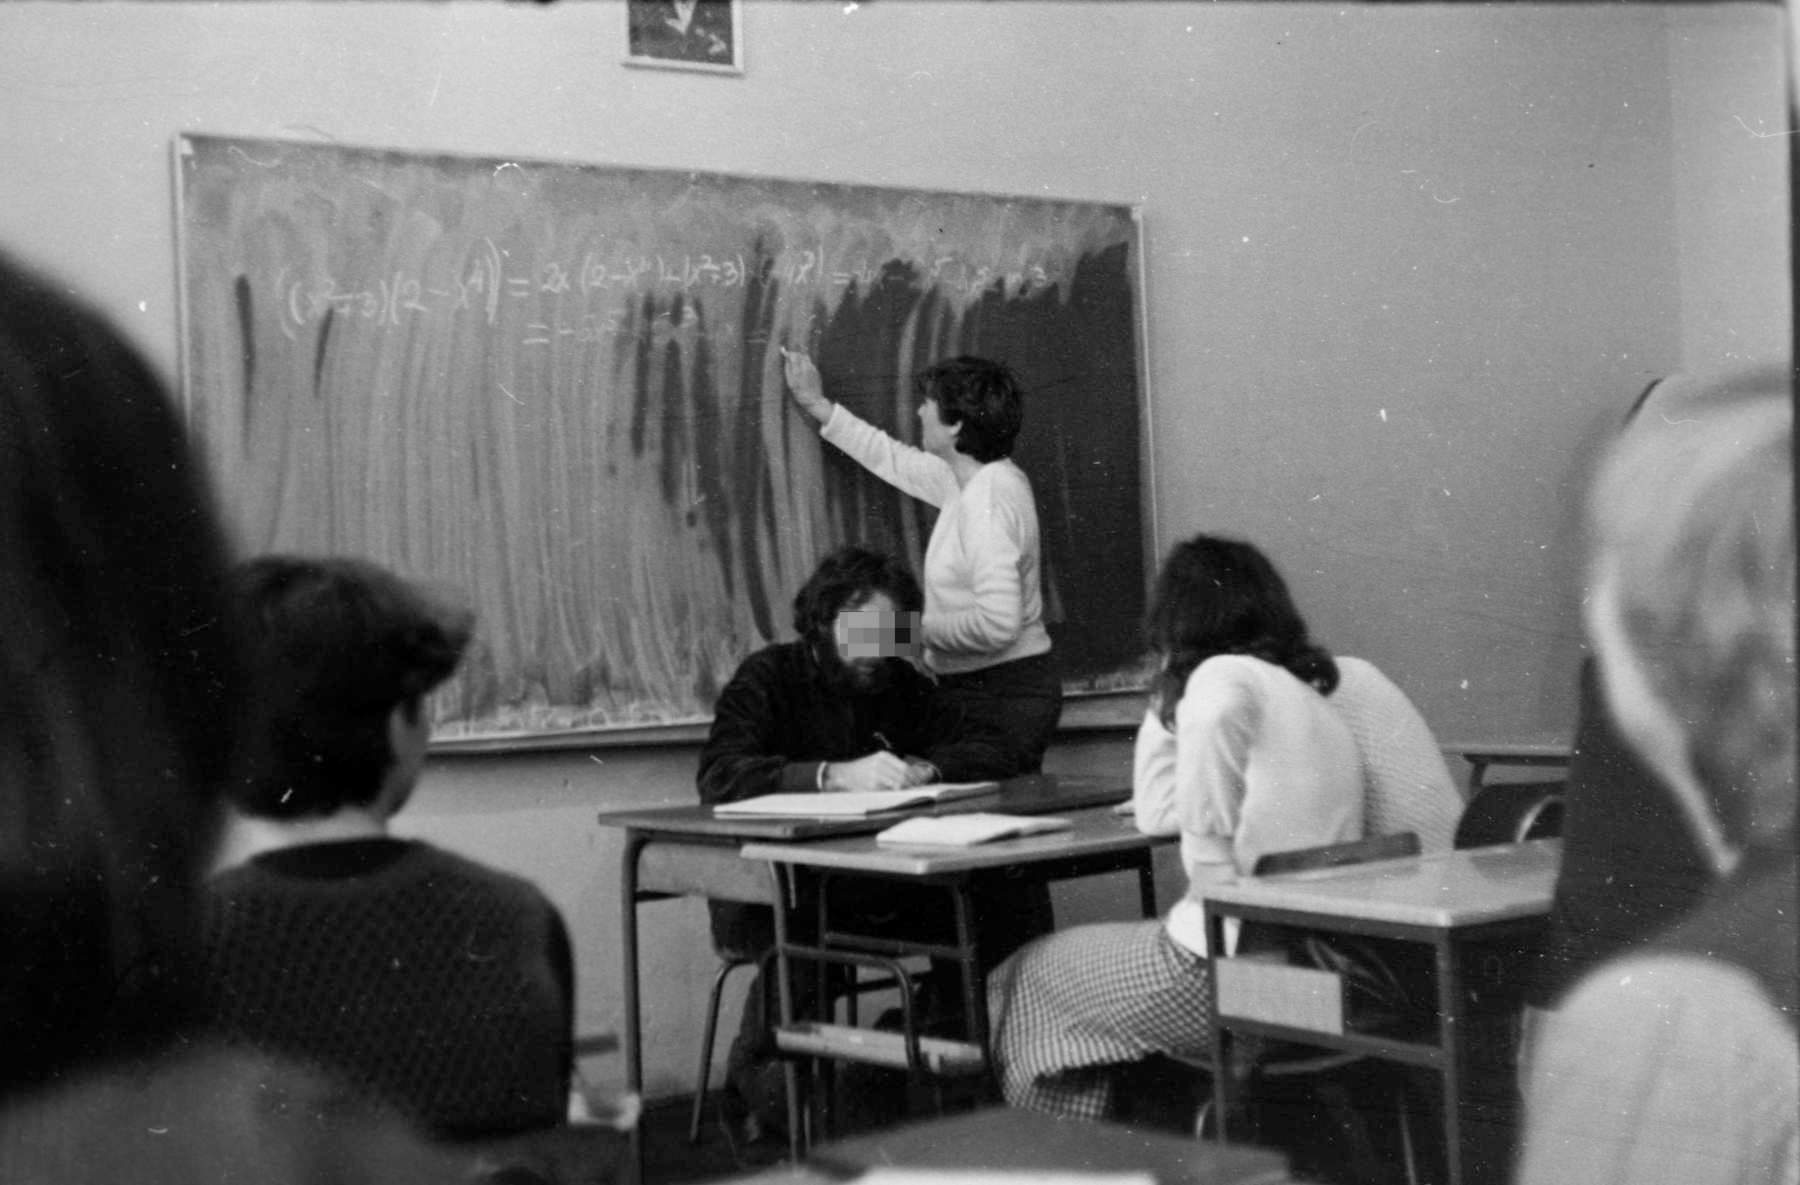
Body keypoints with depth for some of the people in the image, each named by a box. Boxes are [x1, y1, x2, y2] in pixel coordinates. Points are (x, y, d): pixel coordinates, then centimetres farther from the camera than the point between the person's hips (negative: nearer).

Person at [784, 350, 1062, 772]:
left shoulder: (986, 502, -21)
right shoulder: (978, 479, 9)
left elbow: (997, 623, -29)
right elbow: (897, 461, 27)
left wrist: (922, 628, -14)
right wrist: (819, 406, 33)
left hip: (1003, 693, -10)